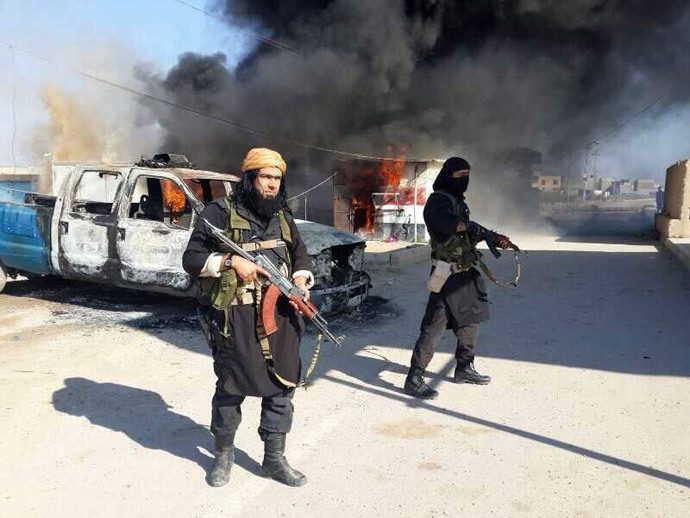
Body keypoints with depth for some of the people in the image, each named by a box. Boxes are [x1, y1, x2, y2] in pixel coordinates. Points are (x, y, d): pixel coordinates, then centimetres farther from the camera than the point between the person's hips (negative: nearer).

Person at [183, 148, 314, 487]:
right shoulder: (220, 213, -5)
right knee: (231, 389, 7)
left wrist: (301, 280, 1)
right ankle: (224, 454, 30)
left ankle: (274, 458, 24)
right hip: (237, 318, -5)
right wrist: (231, 262, -19)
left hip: (281, 315, 5)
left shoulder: (283, 217, 12)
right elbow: (191, 259, -6)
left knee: (282, 387, 8)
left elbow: (301, 255, 22)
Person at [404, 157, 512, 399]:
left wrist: (495, 239, 12)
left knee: (470, 321, 17)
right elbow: (442, 221, -34)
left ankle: (464, 368, 33)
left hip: (466, 273, 10)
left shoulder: (459, 201, 18)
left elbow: (470, 232, 24)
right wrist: (469, 226, -41)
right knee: (434, 327, -9)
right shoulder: (438, 200, -12)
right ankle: (414, 379, -4)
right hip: (448, 275, -10)